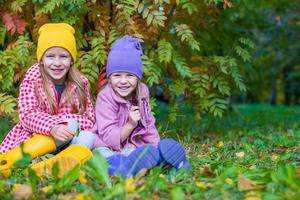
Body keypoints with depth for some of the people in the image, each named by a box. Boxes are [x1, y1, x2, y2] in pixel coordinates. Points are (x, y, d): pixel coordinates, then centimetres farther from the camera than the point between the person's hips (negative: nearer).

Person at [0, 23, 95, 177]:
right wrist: (52, 127, -38)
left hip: (67, 141, 4)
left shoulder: (80, 83, 2)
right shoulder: (32, 79, -6)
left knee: (87, 138, -27)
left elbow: (89, 119, -3)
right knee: (70, 125, -30)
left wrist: (61, 119, -21)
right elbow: (27, 115, -18)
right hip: (34, 137, -3)